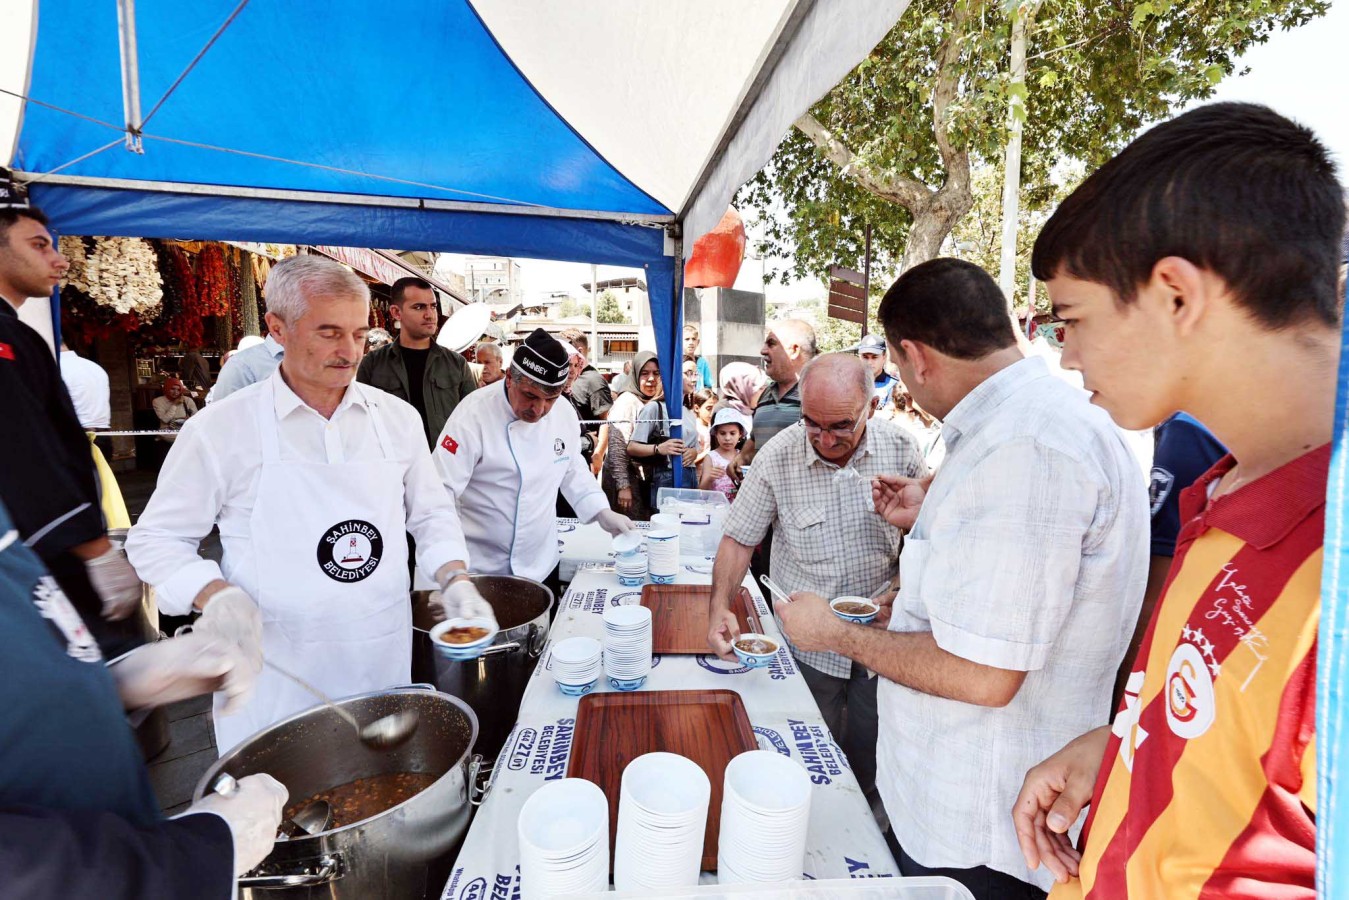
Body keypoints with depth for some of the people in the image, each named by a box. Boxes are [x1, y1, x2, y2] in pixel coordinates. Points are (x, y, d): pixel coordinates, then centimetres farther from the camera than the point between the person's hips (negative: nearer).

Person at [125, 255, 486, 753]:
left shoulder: (398, 418, 1)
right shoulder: (219, 428, -7)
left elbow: (431, 513, 9)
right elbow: (156, 539, 1)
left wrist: (455, 580, -6)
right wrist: (214, 594, -17)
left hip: (383, 662, 3)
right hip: (273, 677, -2)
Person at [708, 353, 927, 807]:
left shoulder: (901, 449, -10)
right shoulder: (778, 456, -15)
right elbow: (739, 540, -8)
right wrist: (720, 607, -21)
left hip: (882, 638, 2)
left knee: (870, 756, 19)